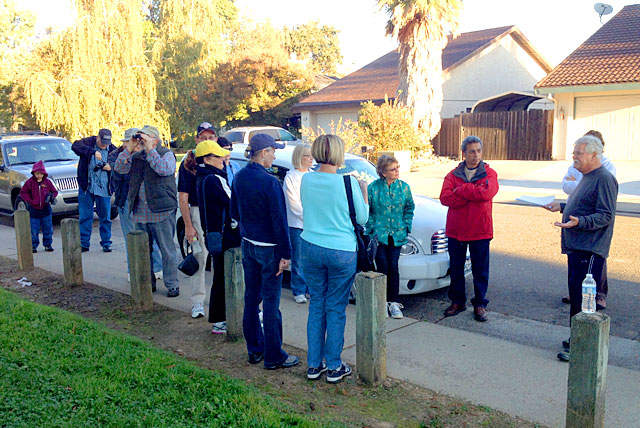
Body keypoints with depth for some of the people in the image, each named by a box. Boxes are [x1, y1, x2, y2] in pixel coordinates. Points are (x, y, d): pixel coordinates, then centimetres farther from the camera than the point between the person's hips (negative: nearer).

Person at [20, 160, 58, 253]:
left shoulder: (47, 182, 2)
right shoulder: (30, 182, -3)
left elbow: (54, 191, 10)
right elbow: (23, 192, 0)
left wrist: (51, 196, -11)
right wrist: (30, 201, -11)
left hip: (46, 209, 1)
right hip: (34, 210, -1)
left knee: (48, 229, 6)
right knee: (34, 230, 2)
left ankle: (48, 244, 17)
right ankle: (33, 246, 13)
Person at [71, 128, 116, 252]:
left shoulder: (112, 149, 3)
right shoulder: (89, 142, -2)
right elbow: (75, 146, -21)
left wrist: (111, 166, -12)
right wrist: (93, 151, -32)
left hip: (103, 188, 1)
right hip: (86, 186, -1)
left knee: (105, 217, 6)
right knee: (85, 216, 5)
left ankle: (106, 243, 17)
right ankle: (84, 244, 14)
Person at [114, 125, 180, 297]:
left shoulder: (167, 154, -1)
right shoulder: (136, 156, 15)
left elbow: (164, 169, -20)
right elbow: (119, 168, 6)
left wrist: (150, 149, -16)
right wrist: (130, 148, 0)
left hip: (161, 211, -6)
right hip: (140, 212, 6)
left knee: (167, 250, -2)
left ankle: (172, 285, 6)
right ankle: (148, 283, 25)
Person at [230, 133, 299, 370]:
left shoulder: (239, 177, 3)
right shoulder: (269, 182, -19)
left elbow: (234, 212, 14)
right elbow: (279, 221, -18)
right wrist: (285, 253, -14)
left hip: (248, 244, 8)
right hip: (269, 248, -8)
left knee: (251, 297, 15)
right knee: (271, 301, 1)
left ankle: (254, 350, 27)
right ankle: (273, 356, 10)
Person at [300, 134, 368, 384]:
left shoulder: (306, 180, 0)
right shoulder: (348, 183, -13)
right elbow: (362, 219, -3)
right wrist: (364, 192, 10)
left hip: (310, 248, 4)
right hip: (341, 251, -4)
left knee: (316, 304, 14)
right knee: (336, 308, 7)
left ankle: (314, 365, 22)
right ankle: (334, 367, 17)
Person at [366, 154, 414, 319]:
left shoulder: (404, 187, 3)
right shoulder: (373, 188, -6)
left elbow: (410, 207, 14)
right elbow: (367, 211, 1)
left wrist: (406, 226, 5)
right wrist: (371, 228, -4)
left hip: (397, 234, 2)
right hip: (379, 234, -2)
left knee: (393, 267, 1)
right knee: (382, 267, -2)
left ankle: (393, 302, 11)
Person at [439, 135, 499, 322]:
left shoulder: (489, 174, 1)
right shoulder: (453, 175, 4)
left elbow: (486, 193, -20)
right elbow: (445, 198, -12)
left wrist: (461, 190, -13)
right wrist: (472, 195, -17)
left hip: (480, 231, -2)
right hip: (455, 230, 2)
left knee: (480, 270, 7)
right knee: (456, 268, 12)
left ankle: (480, 304, 21)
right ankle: (457, 301, 26)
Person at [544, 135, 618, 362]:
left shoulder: (604, 179, -13)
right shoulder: (586, 177, 18)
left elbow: (605, 216, -19)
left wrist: (579, 222, -32)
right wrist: (562, 206, 22)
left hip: (590, 250, -10)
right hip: (576, 247, 10)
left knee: (582, 298, -9)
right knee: (576, 294, 15)